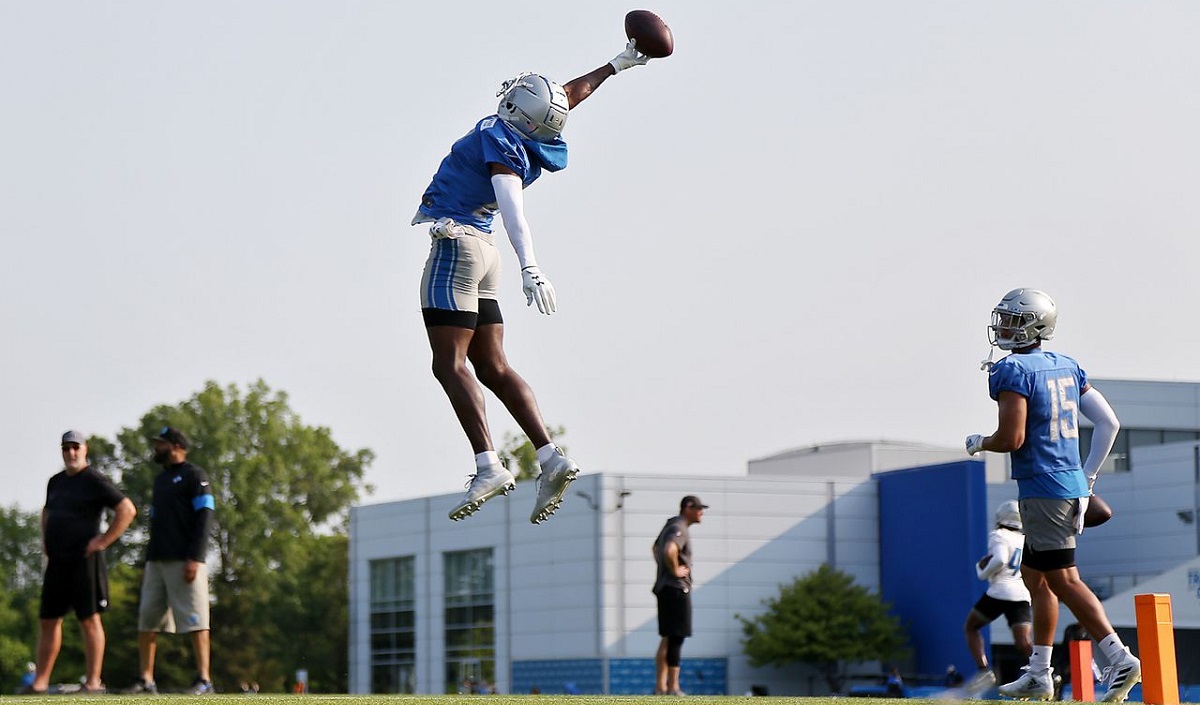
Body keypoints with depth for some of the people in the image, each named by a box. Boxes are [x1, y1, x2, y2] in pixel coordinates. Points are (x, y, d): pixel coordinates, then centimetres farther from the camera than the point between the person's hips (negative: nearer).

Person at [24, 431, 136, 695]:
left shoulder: (95, 482, -6)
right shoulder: (55, 482, 16)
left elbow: (127, 510, -12)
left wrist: (103, 541, -13)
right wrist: (45, 541, 20)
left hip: (84, 562, -8)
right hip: (56, 562, 8)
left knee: (89, 619, -6)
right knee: (48, 620, 8)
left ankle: (93, 681, -5)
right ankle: (40, 681, 12)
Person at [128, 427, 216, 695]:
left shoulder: (194, 476, -3)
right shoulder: (160, 480, 22)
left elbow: (204, 518, -11)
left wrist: (194, 559, -20)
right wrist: (149, 561, 17)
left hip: (184, 561, -8)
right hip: (156, 562, 8)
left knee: (195, 619, -9)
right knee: (147, 619, 4)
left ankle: (203, 680, -9)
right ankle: (146, 680, 7)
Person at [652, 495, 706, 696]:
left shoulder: (671, 526, 17)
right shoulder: (679, 529, -15)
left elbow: (656, 548, 34)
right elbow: (669, 551, -35)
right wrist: (675, 571, -21)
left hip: (665, 588, 10)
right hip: (677, 589, -10)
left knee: (667, 639, 12)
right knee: (676, 639, -9)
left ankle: (660, 686, 14)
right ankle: (672, 688, -9)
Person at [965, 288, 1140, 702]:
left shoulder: (1012, 371, -12)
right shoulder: (1067, 367, 13)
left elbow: (1011, 439, -19)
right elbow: (1108, 423, 13)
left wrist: (978, 443, 2)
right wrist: (1088, 476, 19)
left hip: (1043, 489, -9)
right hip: (1072, 487, 9)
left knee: (1063, 581, -8)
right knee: (1033, 575, 17)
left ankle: (1121, 660, -16)